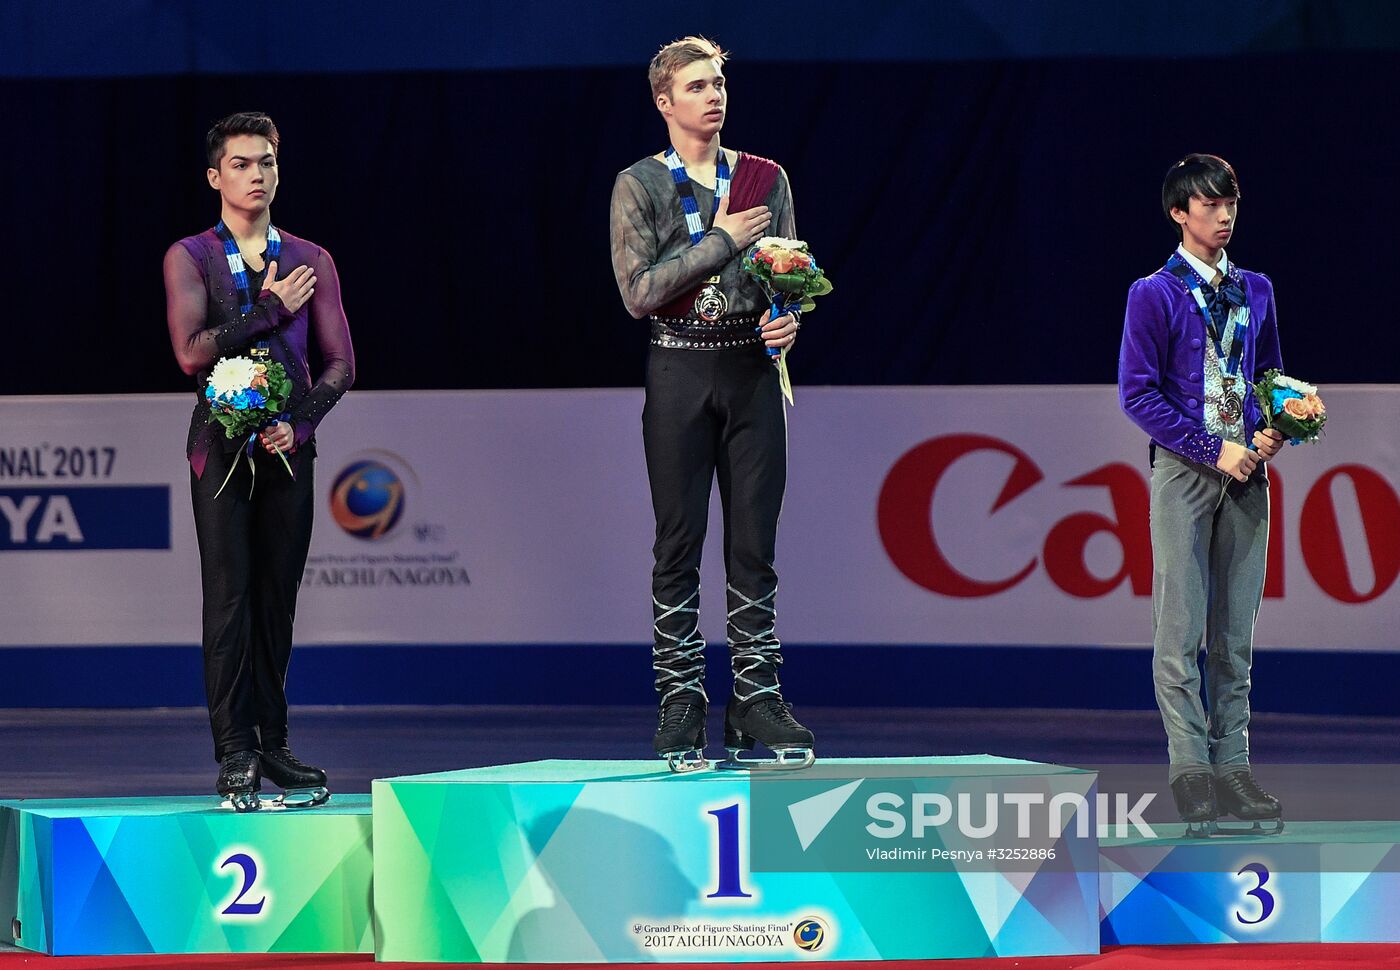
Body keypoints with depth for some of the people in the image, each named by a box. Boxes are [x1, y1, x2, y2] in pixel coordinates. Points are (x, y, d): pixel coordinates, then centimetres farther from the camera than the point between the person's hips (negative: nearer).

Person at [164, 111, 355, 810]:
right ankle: (234, 754, -9)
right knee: (229, 597, -7)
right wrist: (272, 310, -7)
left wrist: (299, 420, -8)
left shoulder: (310, 262, 11)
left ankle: (271, 742, 7)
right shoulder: (190, 258, 3)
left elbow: (340, 362, 8)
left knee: (277, 599, 3)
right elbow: (192, 352, -11)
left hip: (289, 445, 3)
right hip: (222, 444, -3)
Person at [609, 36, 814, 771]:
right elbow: (639, 291, -9)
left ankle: (755, 701, 5)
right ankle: (680, 708, 2)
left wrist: (788, 319, -9)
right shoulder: (639, 186, 1)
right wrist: (721, 241, -11)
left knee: (754, 543, 2)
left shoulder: (766, 179, 11)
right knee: (679, 544, -1)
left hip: (753, 368, 3)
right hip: (679, 371, -3)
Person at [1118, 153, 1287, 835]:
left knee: (1236, 632, 5)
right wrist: (1214, 451, -13)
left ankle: (1232, 769, 7)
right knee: (1181, 629, -7)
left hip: (1245, 473, 5)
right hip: (1183, 472, -5)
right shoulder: (1155, 294, -3)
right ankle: (1191, 776, -8)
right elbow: (1138, 394, -7)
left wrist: (1269, 433, -1)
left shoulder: (1255, 291, 13)